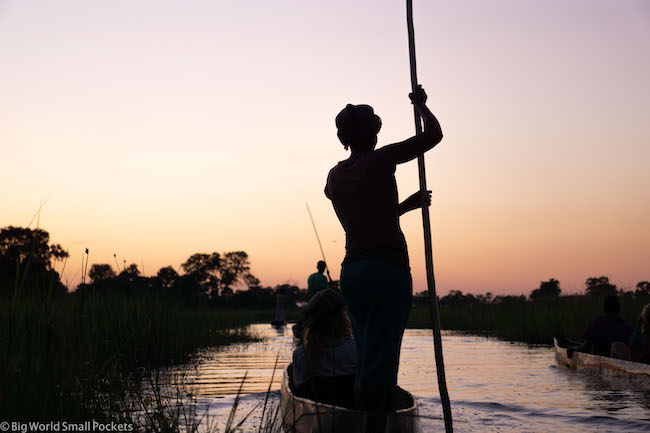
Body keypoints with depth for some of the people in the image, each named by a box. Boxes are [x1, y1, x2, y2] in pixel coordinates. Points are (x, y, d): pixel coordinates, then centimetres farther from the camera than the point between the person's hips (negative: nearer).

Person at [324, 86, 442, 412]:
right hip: (388, 268, -7)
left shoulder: (334, 176, 14)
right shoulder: (380, 161, -5)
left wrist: (406, 205, 32)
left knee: (366, 359, 13)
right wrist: (420, 104, 17)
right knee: (380, 361, -6)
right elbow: (434, 134, 1)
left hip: (351, 271, 7)